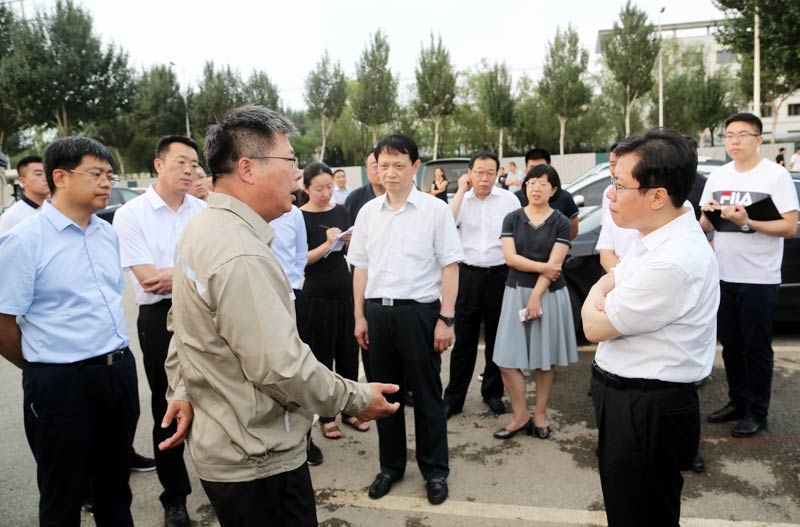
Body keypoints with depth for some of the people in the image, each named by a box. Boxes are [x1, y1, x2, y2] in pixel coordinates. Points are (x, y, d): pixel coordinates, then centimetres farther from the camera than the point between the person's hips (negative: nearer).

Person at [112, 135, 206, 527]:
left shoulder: (204, 211, 2)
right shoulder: (130, 215, -8)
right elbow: (149, 280, -14)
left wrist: (172, 276, -17)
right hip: (160, 319, -2)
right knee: (168, 407, 11)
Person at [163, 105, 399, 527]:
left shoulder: (200, 229, 5)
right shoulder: (241, 255, -29)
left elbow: (182, 329, 13)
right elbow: (282, 367, -28)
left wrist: (181, 391, 18)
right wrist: (358, 399, -16)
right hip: (258, 460, -9)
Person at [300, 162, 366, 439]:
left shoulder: (341, 211, 7)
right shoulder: (299, 217, -7)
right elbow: (300, 260, -12)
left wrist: (350, 241, -7)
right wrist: (327, 245, -24)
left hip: (345, 290, 4)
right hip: (316, 295, -4)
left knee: (349, 352, 8)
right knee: (321, 355, 4)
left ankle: (349, 410, 23)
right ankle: (325, 416, 17)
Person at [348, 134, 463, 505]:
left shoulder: (435, 209, -5)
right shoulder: (368, 212, 7)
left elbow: (450, 266, -5)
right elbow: (360, 266, 11)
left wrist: (446, 319, -10)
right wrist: (359, 316, 8)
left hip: (419, 311, -4)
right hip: (377, 310, 4)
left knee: (426, 394, 9)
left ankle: (435, 470, 27)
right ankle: (391, 465, 33)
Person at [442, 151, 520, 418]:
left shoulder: (509, 199, -1)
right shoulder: (461, 199, 2)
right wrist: (461, 191, -11)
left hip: (500, 275, 0)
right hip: (468, 275, 0)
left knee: (497, 338, 13)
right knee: (464, 340, 6)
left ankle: (493, 392, 29)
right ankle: (454, 397, 17)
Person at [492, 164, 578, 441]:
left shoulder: (561, 222, -2)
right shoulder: (512, 218, 3)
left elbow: (555, 264, -10)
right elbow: (510, 258, -6)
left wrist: (536, 296, -16)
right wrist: (543, 267, -12)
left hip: (550, 294, -1)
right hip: (516, 292, 2)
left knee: (545, 358, 6)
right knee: (507, 358, -2)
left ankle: (540, 414, 22)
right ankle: (520, 415, 13)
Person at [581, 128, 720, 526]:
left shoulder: (674, 261, -29)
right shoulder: (657, 235, 3)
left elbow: (595, 326, -21)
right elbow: (607, 283, 16)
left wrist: (593, 305, 0)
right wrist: (600, 296, -5)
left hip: (646, 412, -9)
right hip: (629, 399, 9)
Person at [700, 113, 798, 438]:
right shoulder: (717, 176, 8)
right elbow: (705, 226, 13)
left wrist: (747, 222, -24)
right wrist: (708, 214, -9)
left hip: (759, 279, -5)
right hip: (723, 276, 5)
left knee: (756, 348, 4)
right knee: (730, 344, 14)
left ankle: (757, 412, 16)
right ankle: (737, 402, 28)